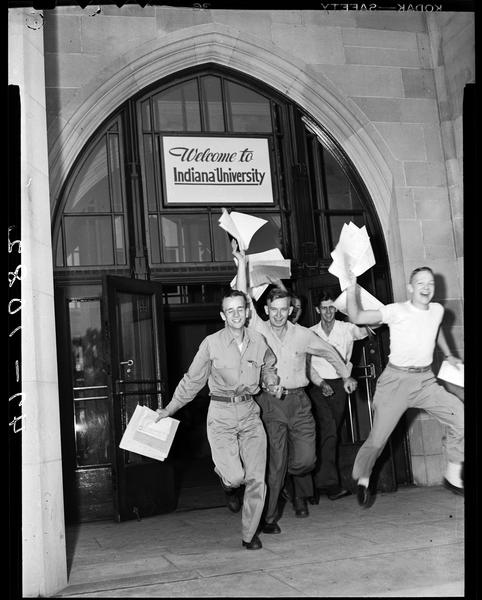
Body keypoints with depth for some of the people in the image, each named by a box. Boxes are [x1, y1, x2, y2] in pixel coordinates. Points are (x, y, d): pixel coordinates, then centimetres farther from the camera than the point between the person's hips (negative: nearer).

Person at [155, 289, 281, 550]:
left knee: (256, 479, 0)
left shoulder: (259, 341, 3)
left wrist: (272, 384, 7)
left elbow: (269, 368, 25)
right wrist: (168, 410, 7)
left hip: (249, 413, 3)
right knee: (235, 475, -15)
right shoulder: (211, 344, -6)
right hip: (221, 413, -3)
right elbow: (192, 381, 3)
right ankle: (228, 481, 25)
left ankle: (249, 534, 21)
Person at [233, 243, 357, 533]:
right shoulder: (258, 329, 0)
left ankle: (300, 491, 35)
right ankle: (269, 517, 8)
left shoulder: (303, 334, 6)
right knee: (275, 462, -5)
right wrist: (242, 265, -15)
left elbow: (328, 350, 21)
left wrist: (346, 375, 27)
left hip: (298, 401, 2)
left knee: (305, 458, 1)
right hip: (270, 403, -2)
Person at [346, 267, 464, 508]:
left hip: (426, 380, 5)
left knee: (460, 418, -7)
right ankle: (362, 480, 20)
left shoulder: (437, 310, 5)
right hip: (397, 380, -5)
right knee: (378, 436, -5)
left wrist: (448, 355, 37)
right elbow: (356, 317, -14)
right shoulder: (397, 311, -11)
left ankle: (453, 476, 9)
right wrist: (351, 288, -23)